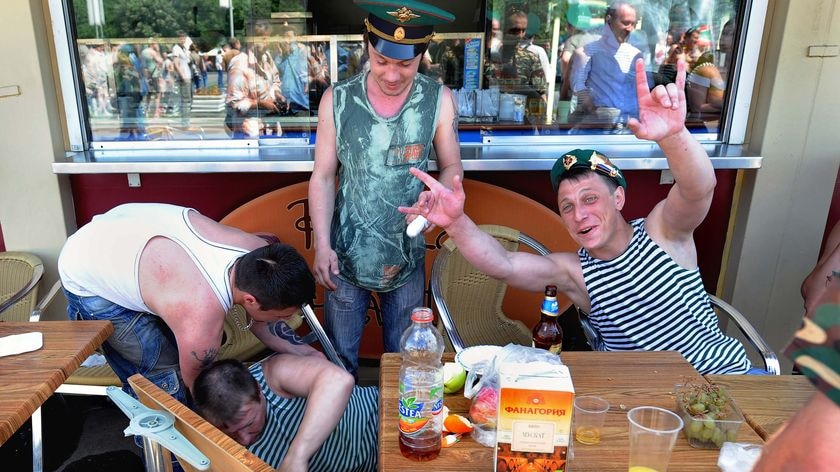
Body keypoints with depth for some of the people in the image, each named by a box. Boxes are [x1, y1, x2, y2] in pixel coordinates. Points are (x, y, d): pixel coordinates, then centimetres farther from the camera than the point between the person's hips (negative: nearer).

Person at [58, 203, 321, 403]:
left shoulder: (259, 252, -23)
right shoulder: (201, 323, -39)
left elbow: (259, 321, -3)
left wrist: (302, 352, -12)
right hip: (88, 281, -6)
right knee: (164, 373, -8)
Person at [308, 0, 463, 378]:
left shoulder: (440, 101, -9)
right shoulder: (336, 100, -8)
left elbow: (452, 167, 2)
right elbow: (323, 177, -3)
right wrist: (322, 245, -13)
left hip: (407, 257, 0)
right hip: (345, 256, 0)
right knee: (339, 360, 17)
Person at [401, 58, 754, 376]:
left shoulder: (662, 230, -9)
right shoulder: (572, 271, -6)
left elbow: (700, 189, -30)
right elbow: (502, 265, -21)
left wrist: (673, 135, -50)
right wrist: (456, 222, -39)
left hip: (724, 371, -1)